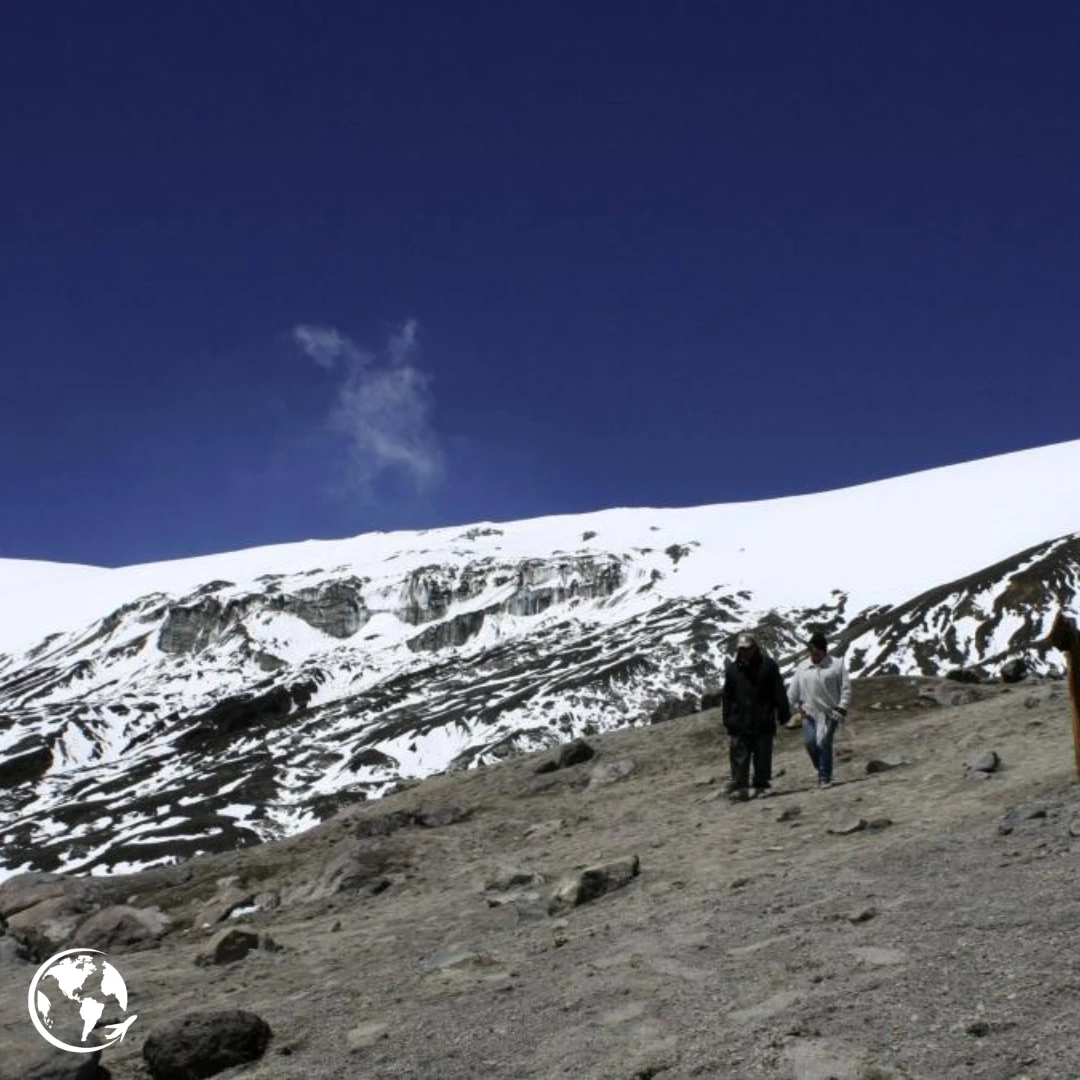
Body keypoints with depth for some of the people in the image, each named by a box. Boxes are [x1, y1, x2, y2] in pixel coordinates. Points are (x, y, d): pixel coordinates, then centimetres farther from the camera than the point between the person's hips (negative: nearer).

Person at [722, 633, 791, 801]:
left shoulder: (768, 665, -1)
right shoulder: (732, 668, 6)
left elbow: (779, 692, 2)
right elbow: (727, 697, 12)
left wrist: (783, 714, -1)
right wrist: (727, 718, 9)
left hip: (763, 723, -1)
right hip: (739, 722, 1)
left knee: (763, 756, 6)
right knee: (739, 756, -5)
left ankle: (761, 786, 17)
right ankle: (740, 787, -6)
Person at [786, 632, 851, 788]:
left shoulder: (836, 665, 1)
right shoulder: (802, 667, 11)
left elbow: (846, 688, 0)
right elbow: (793, 691, 16)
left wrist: (841, 709, -7)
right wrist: (797, 707, 7)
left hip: (829, 712, -3)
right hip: (808, 712, 3)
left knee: (824, 743, -11)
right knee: (810, 741, -10)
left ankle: (825, 777, 1)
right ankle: (819, 767, 17)